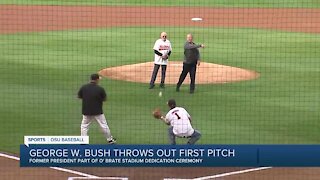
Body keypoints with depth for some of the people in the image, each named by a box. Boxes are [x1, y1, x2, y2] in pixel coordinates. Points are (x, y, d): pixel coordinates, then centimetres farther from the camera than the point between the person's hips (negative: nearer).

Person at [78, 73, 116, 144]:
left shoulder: (83, 87, -7)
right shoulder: (100, 89, -14)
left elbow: (79, 96, 6)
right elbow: (105, 99, -3)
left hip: (86, 111, 2)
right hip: (98, 112, -1)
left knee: (84, 126, 13)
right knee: (104, 125, 12)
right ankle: (110, 139, 23)